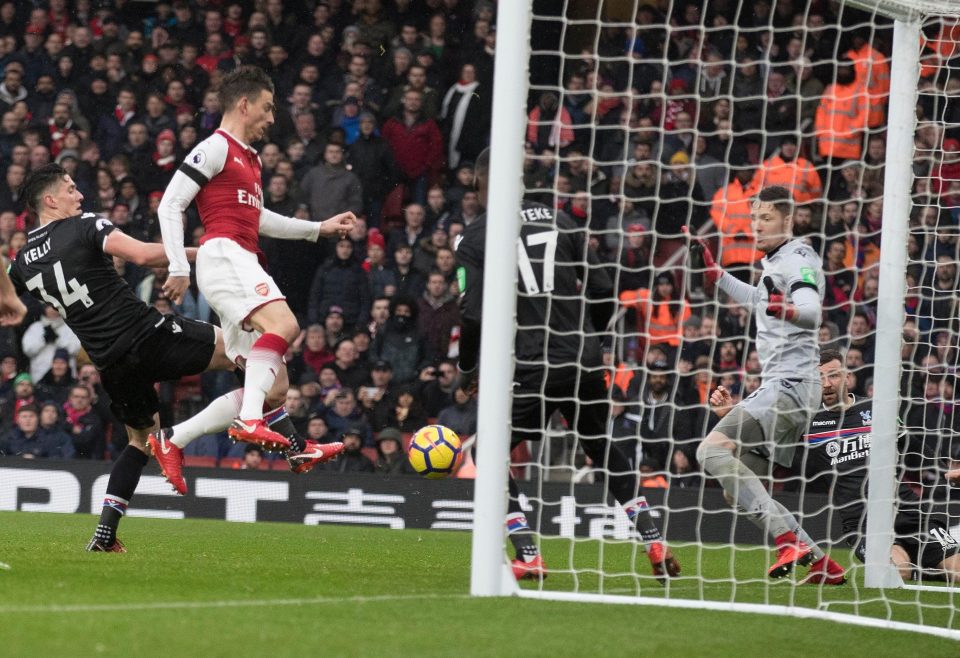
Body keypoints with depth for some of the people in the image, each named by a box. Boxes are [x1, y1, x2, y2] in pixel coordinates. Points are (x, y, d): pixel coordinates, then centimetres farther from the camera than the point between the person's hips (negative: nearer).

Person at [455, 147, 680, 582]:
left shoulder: (474, 239, 0)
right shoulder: (558, 220, 12)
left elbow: (473, 314, -7)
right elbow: (602, 291, 10)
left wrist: (467, 371, 9)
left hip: (531, 367, -5)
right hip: (584, 360, 5)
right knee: (604, 450, 22)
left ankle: (528, 556, -3)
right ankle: (655, 544, 17)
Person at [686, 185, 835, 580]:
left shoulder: (797, 258, -10)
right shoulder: (775, 262, 19)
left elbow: (812, 312, -29)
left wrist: (786, 310, -48)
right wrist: (716, 274, 43)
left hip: (789, 386, -10)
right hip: (779, 386, 10)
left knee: (714, 450, -23)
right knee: (736, 490, 10)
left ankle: (788, 539, -31)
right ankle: (816, 559, 8)